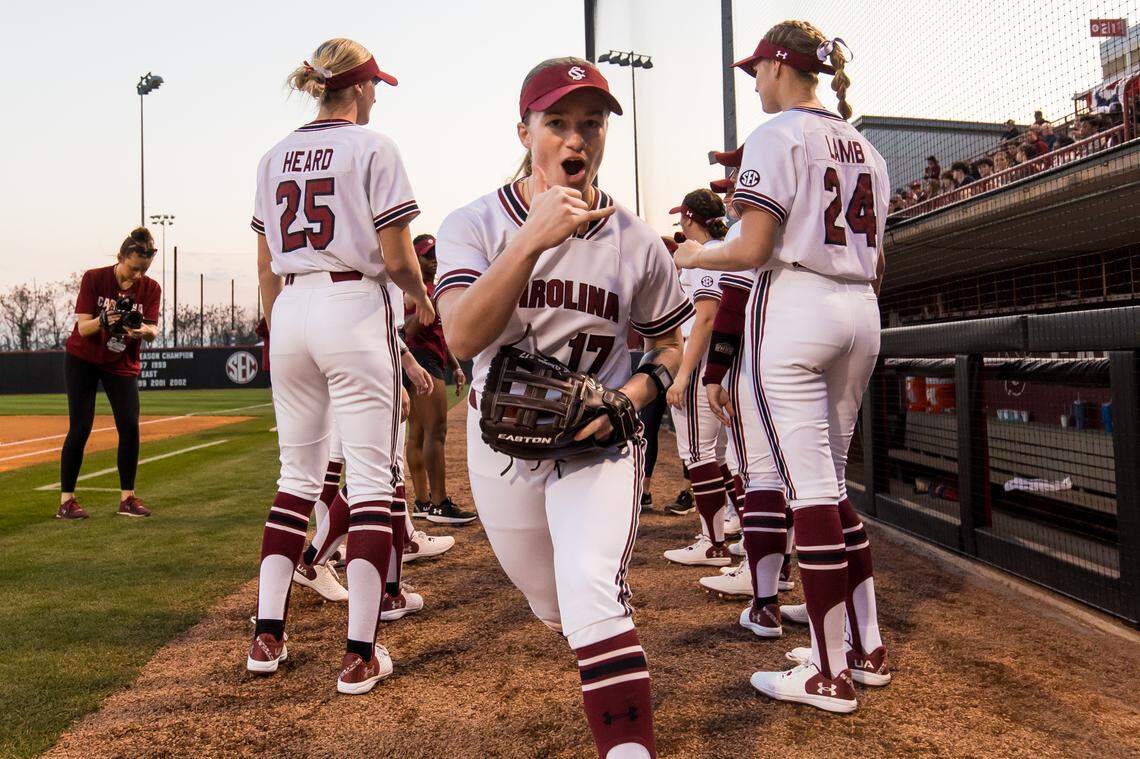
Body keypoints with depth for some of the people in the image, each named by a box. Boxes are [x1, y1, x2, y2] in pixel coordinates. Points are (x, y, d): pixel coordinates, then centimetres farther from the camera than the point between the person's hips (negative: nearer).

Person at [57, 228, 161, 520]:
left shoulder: (151, 288, -8)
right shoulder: (94, 278, -15)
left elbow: (153, 332, -17)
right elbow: (83, 328, -19)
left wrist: (143, 330, -41)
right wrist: (103, 321, -41)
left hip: (122, 365, 2)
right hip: (83, 360, -2)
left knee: (130, 426, -9)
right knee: (80, 428, -9)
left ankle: (127, 498, 1)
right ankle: (66, 500, -3)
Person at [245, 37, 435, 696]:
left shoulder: (275, 157, 13)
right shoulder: (372, 147, -4)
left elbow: (266, 265, 14)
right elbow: (396, 259, -9)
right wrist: (424, 300, 10)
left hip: (292, 311, 6)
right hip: (354, 309, -6)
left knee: (299, 473, 15)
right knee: (373, 475, -2)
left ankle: (268, 635, 16)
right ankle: (361, 653, -2)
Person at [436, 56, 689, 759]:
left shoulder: (638, 243, -7)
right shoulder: (474, 224, -9)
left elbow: (673, 344, 6)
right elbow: (463, 338, -26)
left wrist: (627, 398, -14)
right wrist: (534, 237, -35)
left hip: (599, 437, -1)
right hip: (503, 438, 2)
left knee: (592, 595, -24)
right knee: (554, 608, 19)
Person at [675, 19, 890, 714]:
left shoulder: (778, 134, -5)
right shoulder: (865, 147, 17)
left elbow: (753, 250, -12)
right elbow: (876, 263, 16)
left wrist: (696, 256, 5)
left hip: (795, 307, -8)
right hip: (861, 316, 8)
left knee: (809, 488, -6)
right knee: (832, 482, 15)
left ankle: (830, 676, 0)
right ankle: (868, 648, 20)